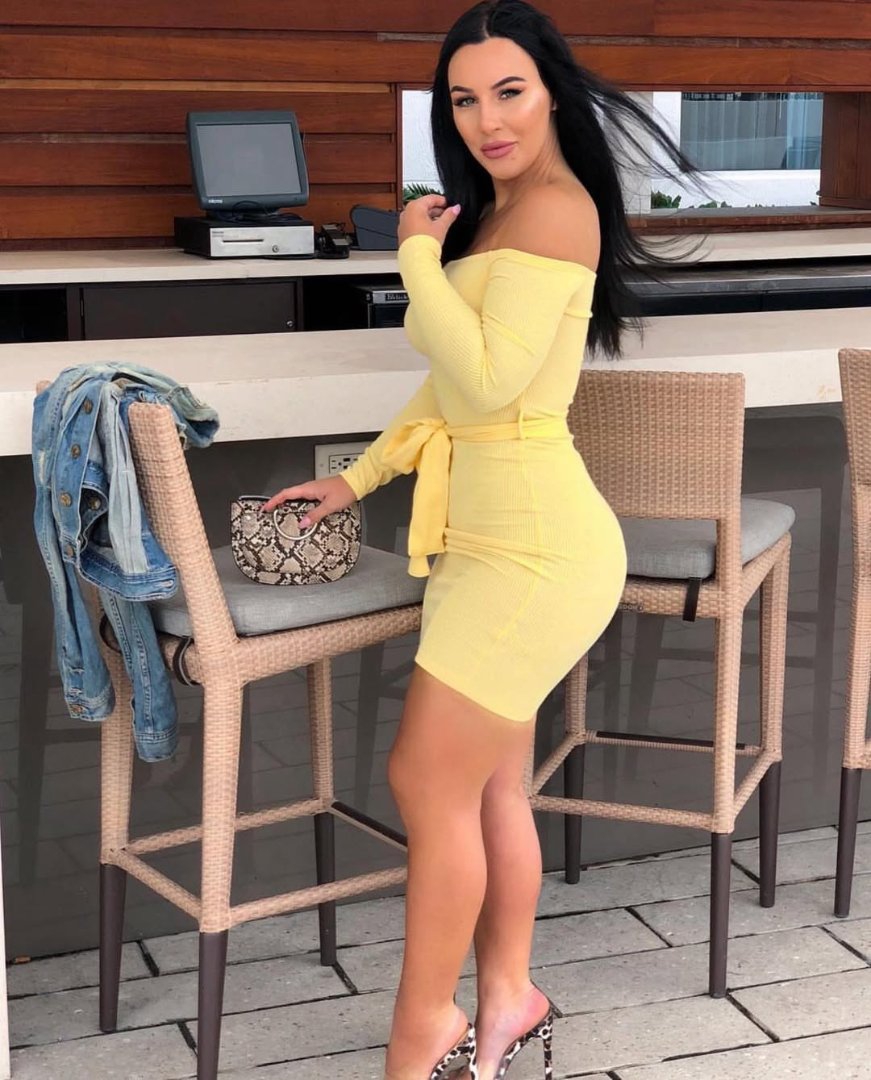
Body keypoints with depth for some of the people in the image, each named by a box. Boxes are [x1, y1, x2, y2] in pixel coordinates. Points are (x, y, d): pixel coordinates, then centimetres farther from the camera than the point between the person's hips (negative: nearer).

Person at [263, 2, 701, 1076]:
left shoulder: (553, 206, -14)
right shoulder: (501, 210, 17)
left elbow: (487, 378, -23)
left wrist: (419, 253, -12)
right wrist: (357, 478, 19)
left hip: (532, 544, -10)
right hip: (489, 534, 10)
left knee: (428, 782, -2)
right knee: (488, 785, 15)